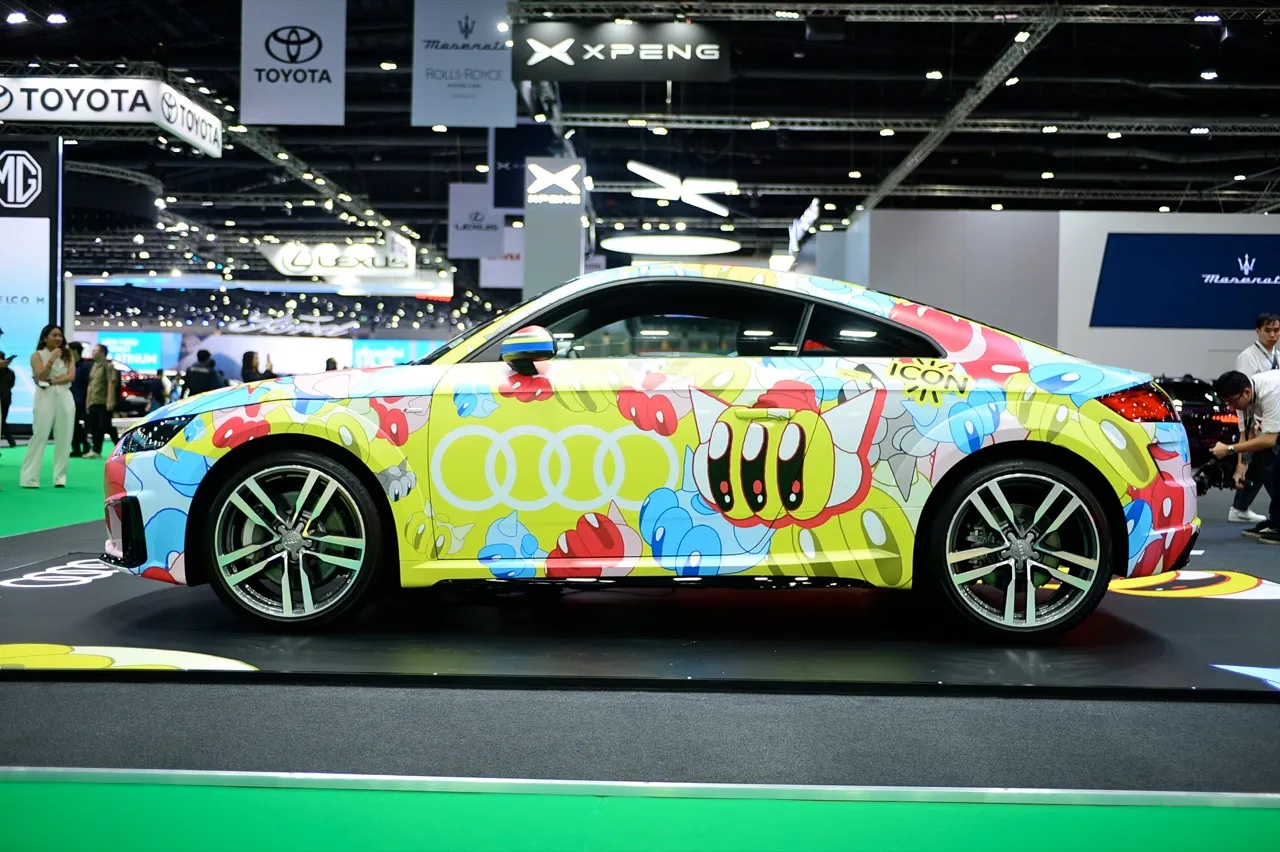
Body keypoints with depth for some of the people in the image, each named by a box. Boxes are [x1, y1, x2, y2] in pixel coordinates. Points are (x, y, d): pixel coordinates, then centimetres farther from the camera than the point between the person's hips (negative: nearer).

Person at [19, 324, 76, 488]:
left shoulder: (67, 354, 12)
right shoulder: (37, 355, 3)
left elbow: (71, 376, 0)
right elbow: (41, 377, -8)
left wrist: (52, 381, -11)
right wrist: (51, 360, -17)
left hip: (65, 397, 3)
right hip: (45, 397, -3)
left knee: (63, 438, 1)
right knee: (40, 435, -8)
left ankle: (60, 477, 5)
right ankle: (29, 478, -8)